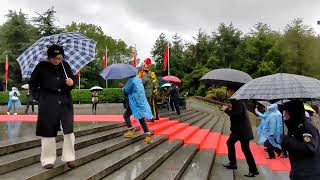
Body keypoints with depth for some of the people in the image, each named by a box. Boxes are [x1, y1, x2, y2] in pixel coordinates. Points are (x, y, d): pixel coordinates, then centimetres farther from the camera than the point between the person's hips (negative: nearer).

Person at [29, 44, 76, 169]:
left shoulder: (65, 65, 4)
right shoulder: (42, 66, -2)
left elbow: (73, 80, 12)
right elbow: (32, 83, 7)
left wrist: (71, 83, -10)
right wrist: (38, 96, 0)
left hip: (65, 101, 2)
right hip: (48, 103, -2)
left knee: (69, 130, -1)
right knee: (48, 131, 4)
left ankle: (69, 157, 14)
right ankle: (48, 159, 19)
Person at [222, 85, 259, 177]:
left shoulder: (238, 101, -20)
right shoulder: (236, 100, 10)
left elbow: (236, 114, -28)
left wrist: (226, 110, -18)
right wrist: (230, 109, 7)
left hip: (242, 129, -10)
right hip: (238, 128, 10)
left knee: (245, 149, -4)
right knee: (230, 142, 17)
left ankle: (253, 170, 6)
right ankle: (232, 163, 28)